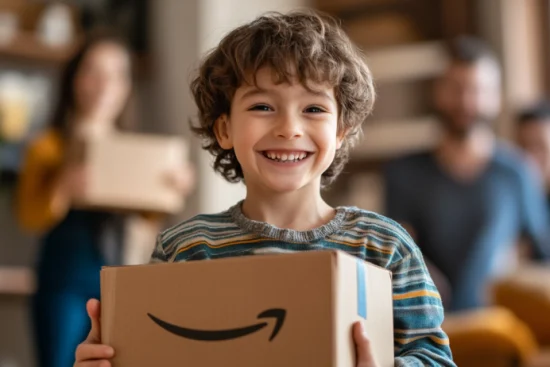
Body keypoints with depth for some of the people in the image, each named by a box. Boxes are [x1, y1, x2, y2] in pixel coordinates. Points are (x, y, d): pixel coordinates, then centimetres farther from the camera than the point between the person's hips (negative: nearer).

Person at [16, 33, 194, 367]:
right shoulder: (49, 147, 0)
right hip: (64, 281, -4)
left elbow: (150, 216, 8)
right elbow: (29, 217, -8)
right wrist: (64, 189, -26)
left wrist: (172, 189, -12)